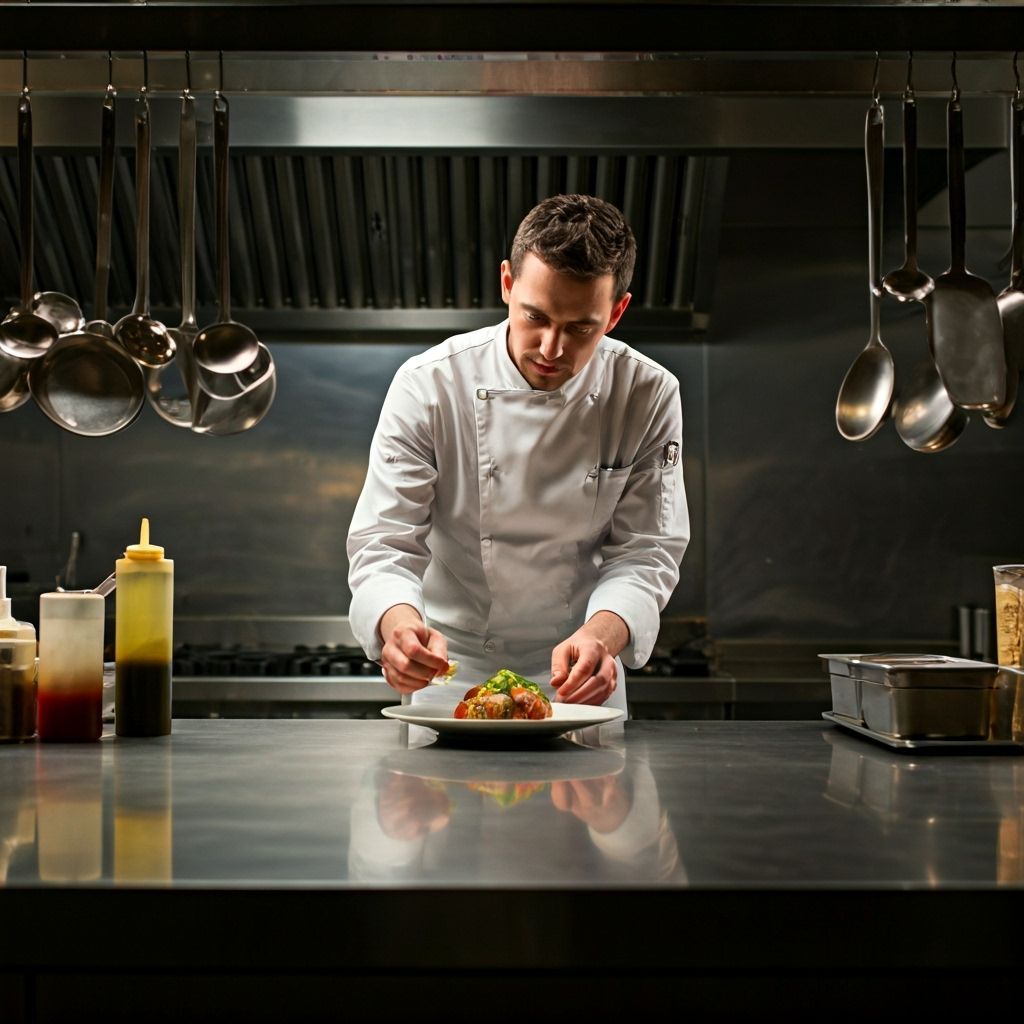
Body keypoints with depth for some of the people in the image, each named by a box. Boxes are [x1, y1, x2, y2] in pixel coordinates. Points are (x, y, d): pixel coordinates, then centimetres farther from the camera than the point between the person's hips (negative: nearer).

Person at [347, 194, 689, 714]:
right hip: (452, 670, -1)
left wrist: (602, 634, -28)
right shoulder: (428, 386, -15)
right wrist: (399, 623, -37)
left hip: (579, 673, 1)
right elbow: (384, 543, -15)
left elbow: (645, 550, -8)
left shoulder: (649, 396, -10)